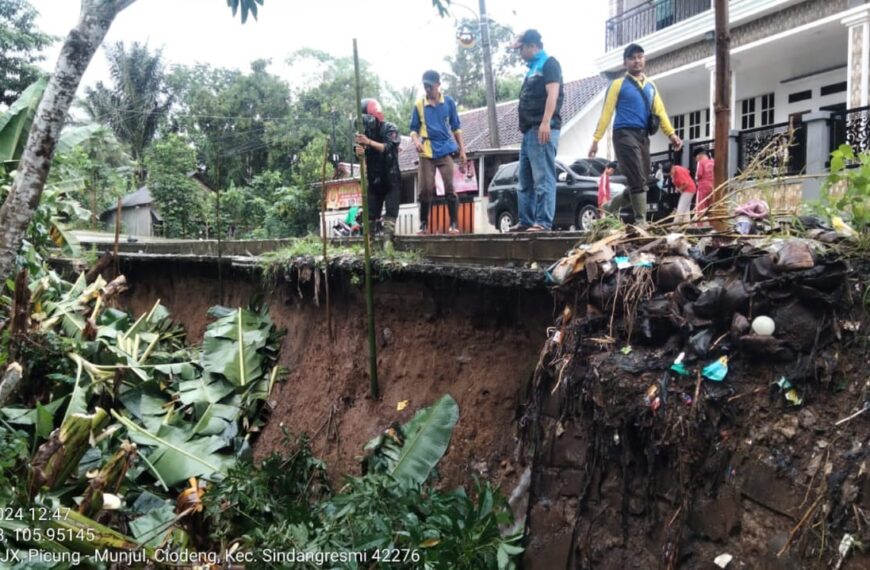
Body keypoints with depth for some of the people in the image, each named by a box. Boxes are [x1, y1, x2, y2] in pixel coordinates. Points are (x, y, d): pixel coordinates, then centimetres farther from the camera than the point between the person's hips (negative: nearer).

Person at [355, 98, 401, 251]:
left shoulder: (389, 128, -10)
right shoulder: (365, 131, 2)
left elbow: (388, 148, -26)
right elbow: (360, 153, -10)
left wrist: (369, 142, -39)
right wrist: (359, 151, -35)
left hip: (391, 179, -4)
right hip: (374, 179, 4)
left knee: (391, 211, -12)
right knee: (370, 213, 3)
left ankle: (388, 240, -15)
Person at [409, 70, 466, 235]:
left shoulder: (449, 102, 5)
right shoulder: (419, 105, 5)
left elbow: (456, 127, 10)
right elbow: (414, 128, 9)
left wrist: (462, 150, 7)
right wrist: (416, 140, -14)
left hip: (445, 150, 0)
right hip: (426, 153, 1)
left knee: (450, 188, -7)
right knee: (426, 189, -1)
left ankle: (454, 224, -4)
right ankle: (424, 223, 10)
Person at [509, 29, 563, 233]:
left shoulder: (549, 64, -4)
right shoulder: (533, 68, 24)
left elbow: (552, 94, -15)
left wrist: (546, 123, -23)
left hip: (542, 129, -10)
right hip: (530, 131, 10)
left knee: (543, 179, -11)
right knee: (525, 181, 10)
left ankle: (544, 222, -13)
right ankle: (526, 222, 13)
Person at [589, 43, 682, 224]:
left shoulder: (651, 86, 19)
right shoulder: (618, 84, 4)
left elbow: (660, 111, 10)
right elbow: (606, 113, 0)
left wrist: (671, 134, -4)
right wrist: (596, 140, -5)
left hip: (643, 136, 6)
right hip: (625, 134, -6)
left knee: (641, 181, 8)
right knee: (638, 181, -14)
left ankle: (611, 207, 27)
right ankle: (641, 221, -10)